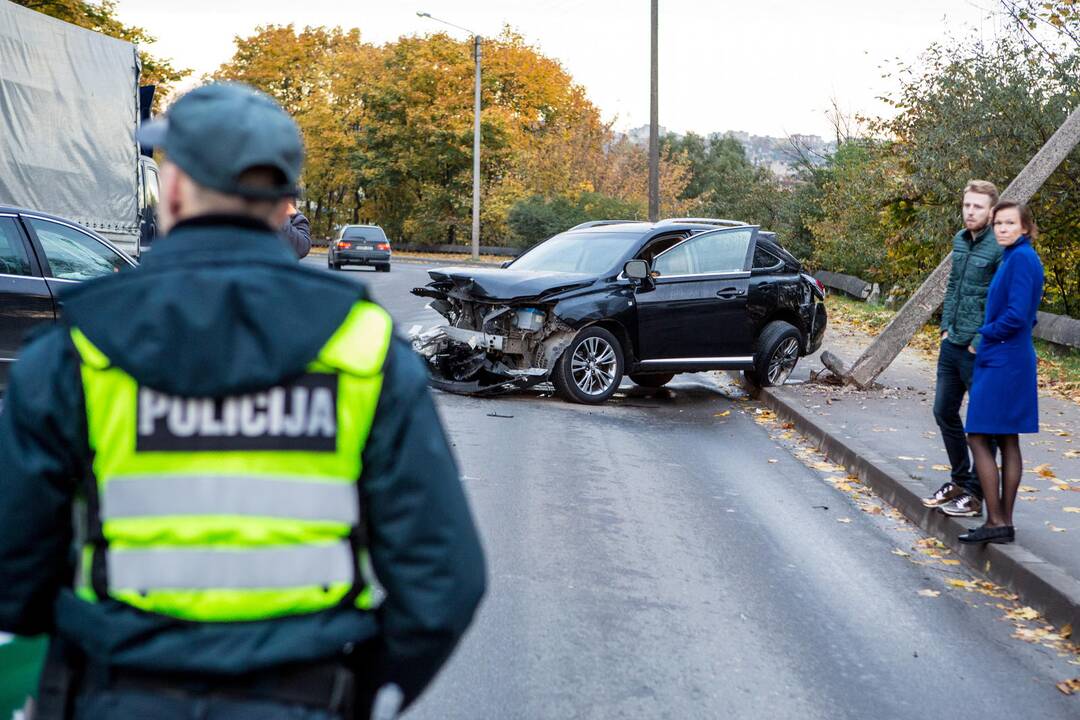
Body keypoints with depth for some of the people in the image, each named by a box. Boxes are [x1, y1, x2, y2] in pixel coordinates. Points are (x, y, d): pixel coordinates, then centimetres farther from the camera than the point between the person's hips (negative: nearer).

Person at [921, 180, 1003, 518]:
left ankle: (975, 494, 12)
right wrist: (946, 326, 11)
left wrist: (982, 342, -16)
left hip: (979, 351, -8)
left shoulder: (1000, 249, -17)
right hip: (951, 344, 8)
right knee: (944, 412, 16)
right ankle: (959, 480, 31)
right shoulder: (960, 240, 8)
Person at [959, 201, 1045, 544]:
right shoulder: (1016, 257, 14)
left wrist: (987, 332, -6)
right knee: (1007, 441, 11)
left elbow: (1016, 316, -23)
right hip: (1010, 361, 10)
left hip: (1002, 363, -10)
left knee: (979, 438, -6)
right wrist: (992, 332, 10)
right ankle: (1005, 522, 15)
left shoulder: (1022, 258, -15)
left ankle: (996, 522, -3)